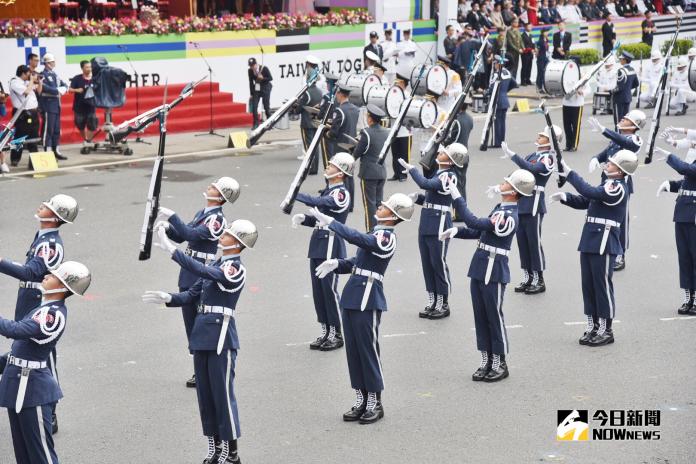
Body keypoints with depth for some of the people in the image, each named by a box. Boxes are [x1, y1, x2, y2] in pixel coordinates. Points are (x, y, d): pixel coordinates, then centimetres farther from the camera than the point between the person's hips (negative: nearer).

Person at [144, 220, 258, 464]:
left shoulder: (235, 269, -12)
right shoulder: (215, 265, 14)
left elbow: (202, 271, -27)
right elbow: (193, 295, 15)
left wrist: (171, 250, -29)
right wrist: (168, 298, -3)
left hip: (221, 338, -8)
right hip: (202, 337, 8)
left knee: (223, 394, -2)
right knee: (205, 395, 11)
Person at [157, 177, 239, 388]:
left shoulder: (217, 219, -15)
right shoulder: (201, 213, 13)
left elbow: (192, 234, -25)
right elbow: (181, 237, 16)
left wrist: (171, 216, -23)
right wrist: (167, 227, -2)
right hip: (189, 277, 9)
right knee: (191, 326, 13)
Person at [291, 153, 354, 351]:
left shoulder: (342, 193, -13)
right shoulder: (328, 190, 15)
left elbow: (320, 203, -29)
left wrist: (296, 195, -24)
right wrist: (303, 218, 1)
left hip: (331, 248, -9)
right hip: (318, 246, 9)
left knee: (330, 290, -3)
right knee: (318, 290, 11)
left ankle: (337, 335, 7)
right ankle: (326, 332, 20)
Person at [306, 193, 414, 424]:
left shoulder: (386, 237, -13)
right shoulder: (376, 233, 15)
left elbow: (356, 237, -28)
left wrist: (329, 221, -23)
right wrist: (336, 264, 0)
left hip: (367, 301, -9)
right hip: (352, 298, 9)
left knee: (369, 351, 0)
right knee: (353, 352, 12)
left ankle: (375, 404, 11)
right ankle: (361, 401, 21)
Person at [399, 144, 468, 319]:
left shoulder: (449, 176, -16)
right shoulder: (439, 174, 13)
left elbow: (426, 184, -29)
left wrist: (411, 168, -19)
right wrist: (417, 198, 1)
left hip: (439, 227, -9)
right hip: (426, 226, 9)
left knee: (439, 264, 0)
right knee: (427, 265, 13)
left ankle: (443, 305, 10)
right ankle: (432, 303, 22)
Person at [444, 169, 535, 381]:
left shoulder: (508, 216, -21)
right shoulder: (499, 208, 9)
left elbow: (475, 223, -25)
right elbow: (480, 231, 17)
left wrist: (457, 197, -20)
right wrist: (457, 232, 3)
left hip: (494, 272, -9)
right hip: (480, 269, 9)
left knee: (495, 318, 2)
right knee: (481, 317, 13)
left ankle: (500, 365, 14)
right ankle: (486, 362, 23)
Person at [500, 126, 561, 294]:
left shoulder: (548, 158, -10)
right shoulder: (532, 156, 15)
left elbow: (531, 168, -27)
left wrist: (512, 155, -31)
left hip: (534, 206, -8)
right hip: (521, 204, 8)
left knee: (534, 242, -2)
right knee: (522, 241, 11)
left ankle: (539, 281, 8)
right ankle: (528, 278, 21)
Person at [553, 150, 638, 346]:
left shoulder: (618, 188, -15)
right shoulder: (608, 185, 14)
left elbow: (589, 192, -26)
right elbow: (584, 201, 17)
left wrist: (569, 173, -20)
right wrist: (565, 197, 0)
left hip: (604, 244, -9)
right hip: (590, 242, 9)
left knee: (603, 286, -1)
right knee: (588, 286, 12)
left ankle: (605, 331, 9)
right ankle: (593, 328, 21)